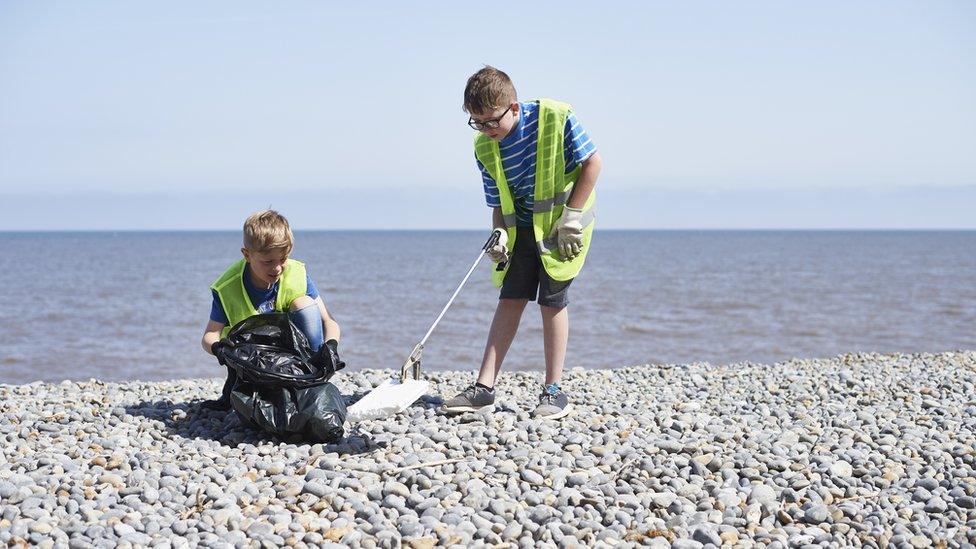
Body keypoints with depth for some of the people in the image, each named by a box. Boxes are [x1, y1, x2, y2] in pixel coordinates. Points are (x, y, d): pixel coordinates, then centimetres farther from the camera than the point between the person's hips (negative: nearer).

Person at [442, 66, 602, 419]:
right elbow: (499, 202, 2)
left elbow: (592, 162, -13)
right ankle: (484, 388, 1)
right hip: (521, 227, 4)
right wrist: (499, 235, -18)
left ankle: (554, 391, 3)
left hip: (561, 226, -4)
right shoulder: (485, 148, -6)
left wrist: (571, 216, -16)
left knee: (551, 302, -5)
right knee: (510, 300, 1)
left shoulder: (555, 118, -19)